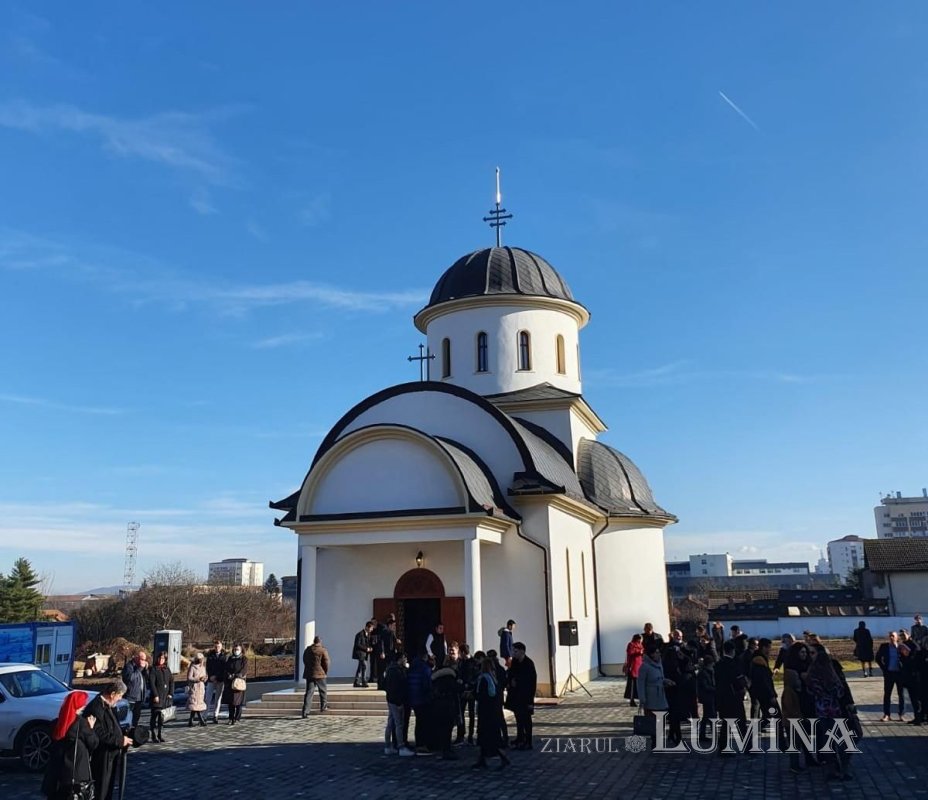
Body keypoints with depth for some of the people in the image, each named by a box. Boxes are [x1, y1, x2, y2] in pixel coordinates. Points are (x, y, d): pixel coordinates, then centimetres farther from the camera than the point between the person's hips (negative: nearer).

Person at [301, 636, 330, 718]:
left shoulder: (307, 650, 8)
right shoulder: (323, 650, -8)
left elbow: (305, 661, 15)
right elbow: (326, 663, -7)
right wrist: (325, 672, 9)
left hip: (309, 674, 4)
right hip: (319, 674, -4)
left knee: (309, 692, 3)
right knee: (323, 691, 18)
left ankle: (305, 712, -5)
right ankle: (323, 706, 26)